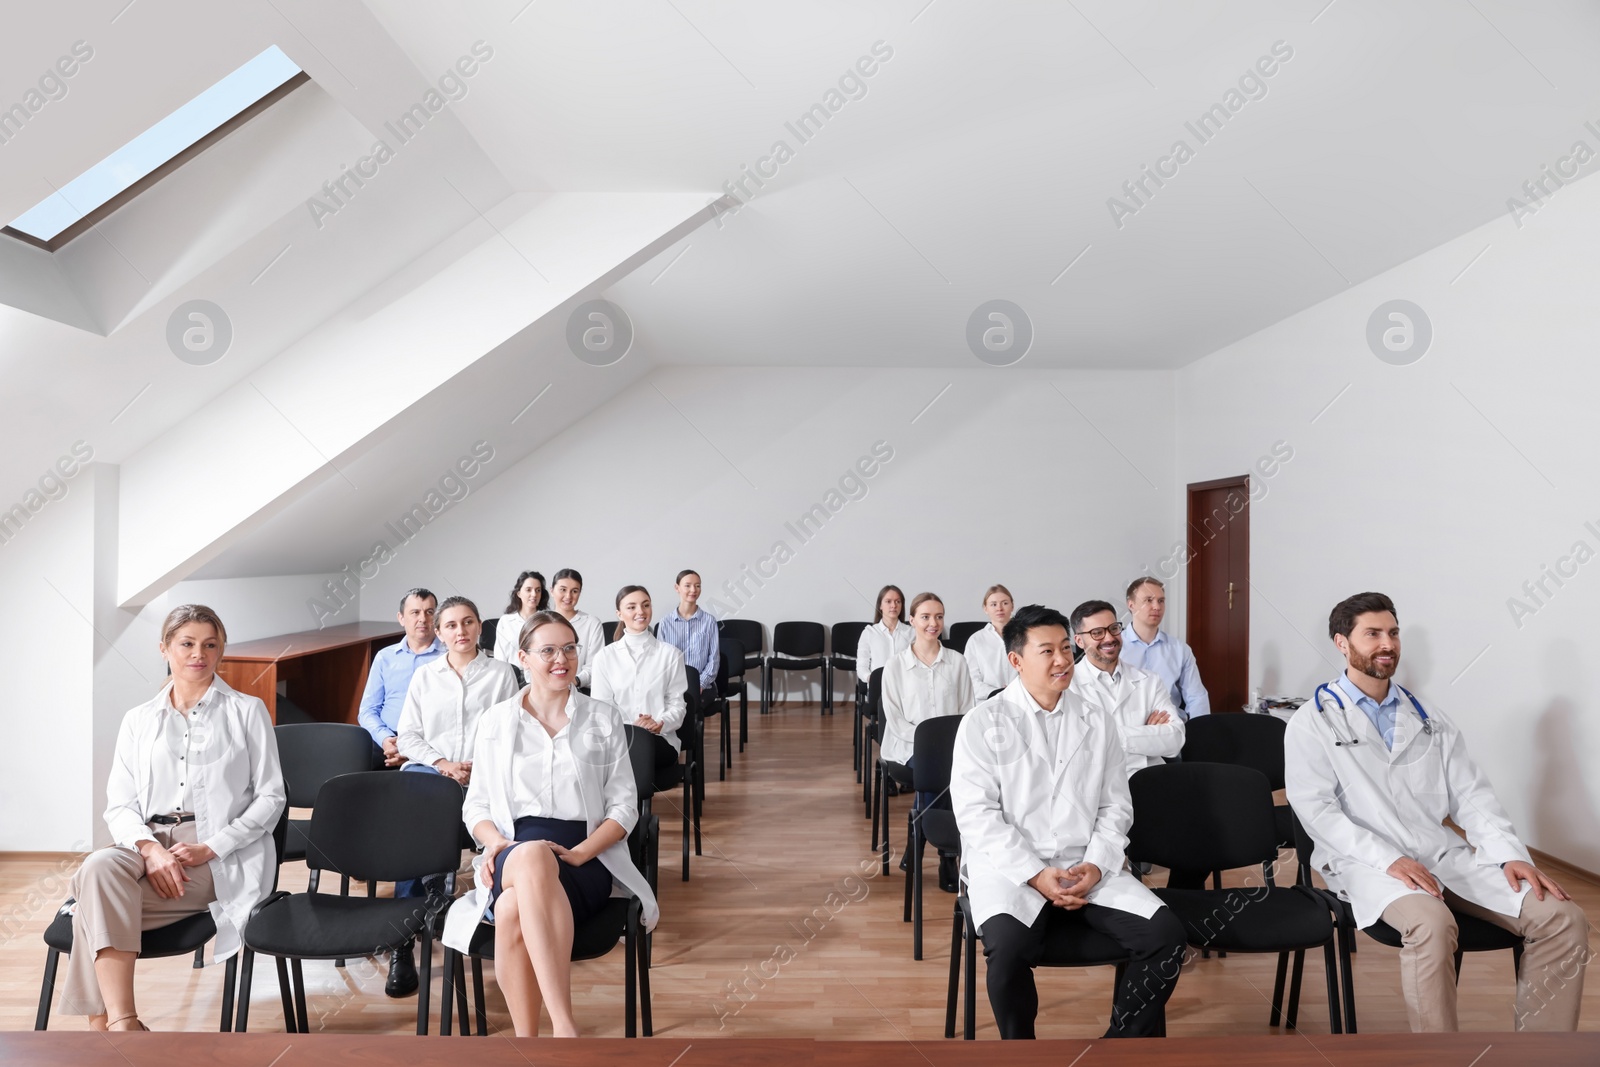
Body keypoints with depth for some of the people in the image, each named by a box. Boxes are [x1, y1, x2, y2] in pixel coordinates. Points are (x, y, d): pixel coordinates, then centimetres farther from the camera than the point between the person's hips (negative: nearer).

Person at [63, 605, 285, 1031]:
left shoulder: (247, 711, 9)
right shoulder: (139, 720, 18)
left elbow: (270, 797, 3)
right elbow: (119, 804, 10)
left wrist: (208, 849, -11)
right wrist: (150, 849, -12)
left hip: (220, 856, -3)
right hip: (148, 841, 3)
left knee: (98, 901, -25)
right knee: (99, 867, -31)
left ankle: (102, 1022, -18)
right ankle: (122, 1023, -32)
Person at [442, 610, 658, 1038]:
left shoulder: (604, 718, 11)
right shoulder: (495, 722, 15)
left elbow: (624, 806, 7)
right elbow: (475, 806, 15)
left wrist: (578, 853, -11)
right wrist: (497, 841, -8)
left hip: (586, 857, 0)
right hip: (512, 857, 1)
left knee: (514, 910, -37)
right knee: (534, 855, -40)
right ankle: (565, 1027, -45)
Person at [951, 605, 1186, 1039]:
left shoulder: (1097, 724, 11)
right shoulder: (983, 723, -3)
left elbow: (1115, 807, 10)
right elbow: (977, 814, -9)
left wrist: (1096, 865, -8)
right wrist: (1035, 875, -17)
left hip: (1088, 869, 4)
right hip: (1009, 869, -4)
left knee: (1166, 935, -17)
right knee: (1010, 949, -32)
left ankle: (1122, 1040, 4)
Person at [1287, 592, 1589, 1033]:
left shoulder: (1429, 718, 18)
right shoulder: (1312, 723, 1)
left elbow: (1471, 794, 11)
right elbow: (1315, 808, -8)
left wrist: (1510, 855, -6)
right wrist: (1389, 859, -19)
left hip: (1446, 854, 6)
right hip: (1367, 862, -5)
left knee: (1564, 919, -13)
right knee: (1432, 925, -35)